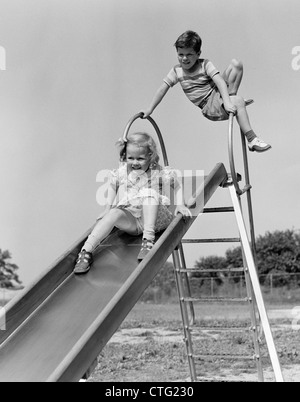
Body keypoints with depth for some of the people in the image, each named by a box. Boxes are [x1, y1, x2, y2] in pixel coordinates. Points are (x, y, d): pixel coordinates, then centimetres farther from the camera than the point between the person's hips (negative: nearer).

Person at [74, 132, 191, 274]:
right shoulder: (120, 173, 2)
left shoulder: (159, 173, -5)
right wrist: (107, 208, 9)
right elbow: (112, 186, 19)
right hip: (131, 221, 2)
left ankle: (148, 239, -38)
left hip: (156, 219, -2)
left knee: (150, 192, -30)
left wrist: (180, 205, -6)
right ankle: (86, 251, -40)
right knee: (114, 213, -31)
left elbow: (177, 185, 8)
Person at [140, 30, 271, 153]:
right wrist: (150, 109, -3)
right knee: (238, 102, -34)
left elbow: (220, 81, -18)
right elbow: (163, 89, 2)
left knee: (236, 64, -14)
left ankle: (232, 96, -12)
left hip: (219, 92, 2)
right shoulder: (177, 71, -1)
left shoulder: (205, 64, -6)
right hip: (210, 107, -2)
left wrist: (227, 101, -34)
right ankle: (252, 140, -35)